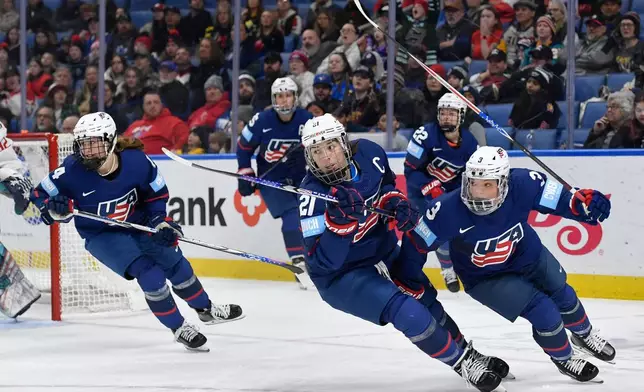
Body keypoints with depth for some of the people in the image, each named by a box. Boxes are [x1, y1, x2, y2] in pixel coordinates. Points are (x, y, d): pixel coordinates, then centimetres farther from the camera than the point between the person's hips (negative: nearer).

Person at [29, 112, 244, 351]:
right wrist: (56, 209, -34)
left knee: (176, 264, 12)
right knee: (150, 275, -19)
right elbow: (40, 195, -14)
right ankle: (178, 328, 2)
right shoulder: (73, 170, -26)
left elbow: (156, 193, -4)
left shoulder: (137, 161, -22)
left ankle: (206, 309, 41)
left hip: (137, 225, 3)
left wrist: (160, 222, -16)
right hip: (101, 235, -3)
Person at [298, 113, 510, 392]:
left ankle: (468, 353, 33)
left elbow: (386, 183, 13)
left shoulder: (368, 153, -12)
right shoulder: (313, 197, -28)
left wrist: (395, 202, -8)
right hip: (342, 276, -6)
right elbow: (323, 262, -34)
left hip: (385, 252, 6)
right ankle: (463, 364, -2)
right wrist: (340, 220, -46)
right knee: (410, 314, -21)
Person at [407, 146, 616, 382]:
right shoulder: (449, 210, -37)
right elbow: (418, 242, -21)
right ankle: (564, 359, 19)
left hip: (528, 254, 4)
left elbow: (558, 197, -19)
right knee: (544, 312, -13)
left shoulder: (522, 185, -32)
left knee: (563, 297, 21)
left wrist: (584, 201, -36)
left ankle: (585, 336, 56)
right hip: (485, 277, -4)